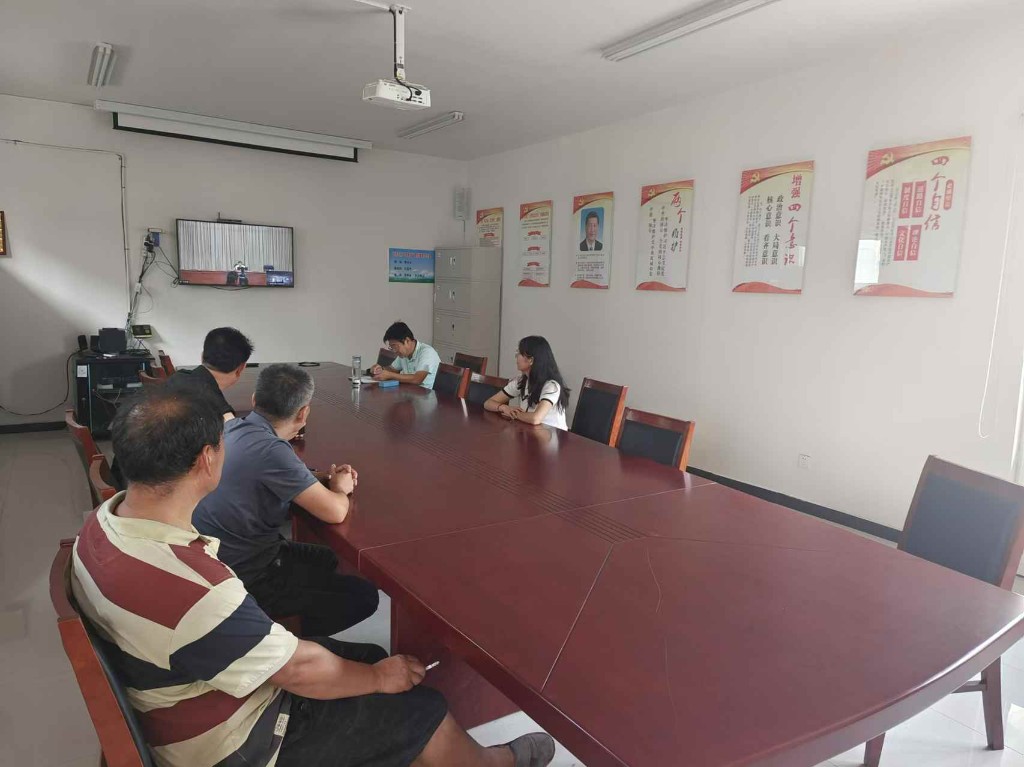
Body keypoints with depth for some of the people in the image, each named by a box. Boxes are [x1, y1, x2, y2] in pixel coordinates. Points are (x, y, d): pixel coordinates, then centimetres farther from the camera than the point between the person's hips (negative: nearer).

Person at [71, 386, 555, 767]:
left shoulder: (104, 521, -11)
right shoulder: (196, 592, -40)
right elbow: (301, 670, -26)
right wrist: (379, 677, -7)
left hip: (187, 692, 8)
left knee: (370, 656, 16)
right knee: (424, 711, 4)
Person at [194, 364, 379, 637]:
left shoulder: (232, 427, -2)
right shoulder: (270, 450, -30)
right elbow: (335, 512, -27)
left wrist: (325, 480, 4)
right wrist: (339, 488, -4)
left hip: (218, 556, 9)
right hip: (246, 579, -9)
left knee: (326, 560, 26)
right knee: (364, 596, -3)